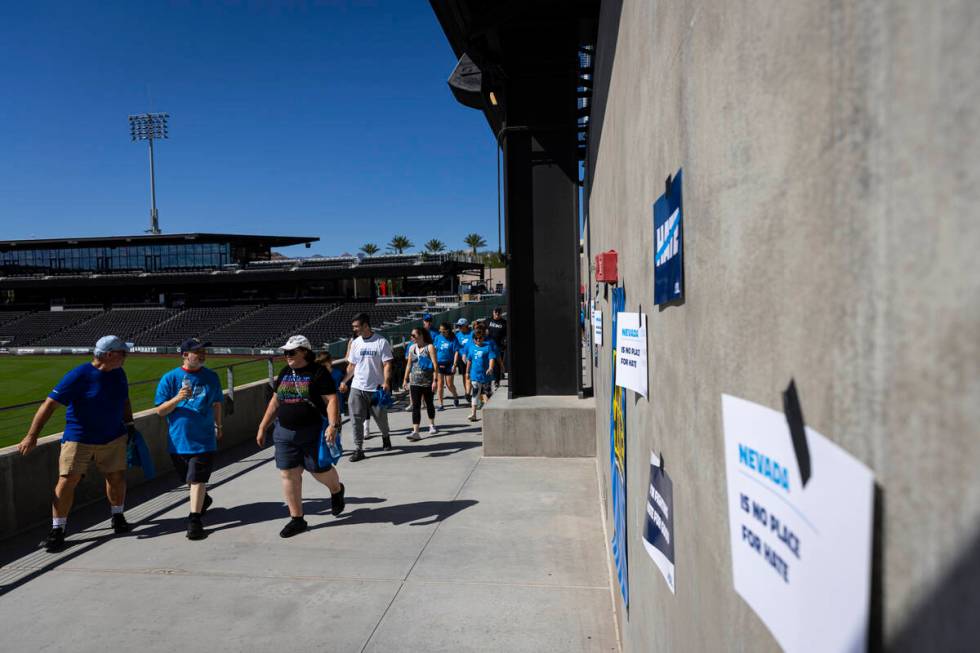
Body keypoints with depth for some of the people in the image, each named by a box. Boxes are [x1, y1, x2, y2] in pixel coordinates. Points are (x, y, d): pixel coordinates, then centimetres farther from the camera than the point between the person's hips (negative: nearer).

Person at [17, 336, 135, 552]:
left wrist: (129, 424, 17)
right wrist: (32, 436, -21)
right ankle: (57, 530, 7)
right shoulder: (79, 376, -18)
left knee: (117, 477, 7)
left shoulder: (119, 373, 2)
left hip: (114, 438, 5)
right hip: (79, 439, -4)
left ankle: (118, 517, 29)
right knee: (67, 481, -7)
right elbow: (50, 404, -18)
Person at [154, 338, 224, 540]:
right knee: (189, 480, 17)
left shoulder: (211, 377, 2)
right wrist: (178, 398, -23)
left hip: (204, 439, -1)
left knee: (197, 479, -8)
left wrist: (218, 426, 24)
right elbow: (160, 411, -5)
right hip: (178, 440, 1)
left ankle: (194, 519, -2)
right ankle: (203, 499, 44)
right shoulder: (170, 378, -5)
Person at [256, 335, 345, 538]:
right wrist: (262, 428, 16)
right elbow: (275, 402, 17)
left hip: (313, 432, -6)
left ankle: (337, 490, 38)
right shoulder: (284, 373, 10)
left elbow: (331, 400, -15)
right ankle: (297, 519, 16)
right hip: (285, 433, 6)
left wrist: (333, 425, -27)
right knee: (288, 475, 4)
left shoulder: (318, 373, -10)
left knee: (320, 470, 3)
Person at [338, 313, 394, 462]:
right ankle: (358, 449, 7)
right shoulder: (355, 343, 8)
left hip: (376, 388, -3)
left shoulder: (381, 342, -7)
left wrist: (386, 382, -22)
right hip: (357, 388, 4)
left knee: (381, 417, 9)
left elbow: (387, 364, -9)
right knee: (356, 419, -1)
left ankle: (386, 437, 38)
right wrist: (344, 382, 3)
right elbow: (351, 365, 13)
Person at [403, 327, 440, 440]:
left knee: (429, 404, 13)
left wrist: (435, 380, -17)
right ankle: (415, 432, -9)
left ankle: (432, 425, 34)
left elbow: (435, 365, -12)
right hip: (414, 382, 3)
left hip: (428, 382, -3)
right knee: (415, 406, -5)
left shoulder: (429, 347, -8)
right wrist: (406, 379, 12)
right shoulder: (412, 348, 7)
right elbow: (409, 365, 15)